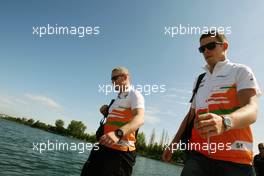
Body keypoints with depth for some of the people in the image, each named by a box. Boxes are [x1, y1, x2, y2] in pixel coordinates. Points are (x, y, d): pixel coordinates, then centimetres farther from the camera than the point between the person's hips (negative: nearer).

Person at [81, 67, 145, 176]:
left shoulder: (135, 95, -7)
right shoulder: (118, 98, 22)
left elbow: (139, 119, -26)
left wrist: (118, 133, -42)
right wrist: (106, 113, 11)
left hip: (120, 151, -9)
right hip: (103, 147, 9)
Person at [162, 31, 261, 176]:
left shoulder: (241, 71, 2)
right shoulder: (199, 80, 18)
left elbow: (251, 111, -15)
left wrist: (224, 122, -37)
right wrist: (173, 143, 18)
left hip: (234, 158, -3)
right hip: (198, 153, 4)